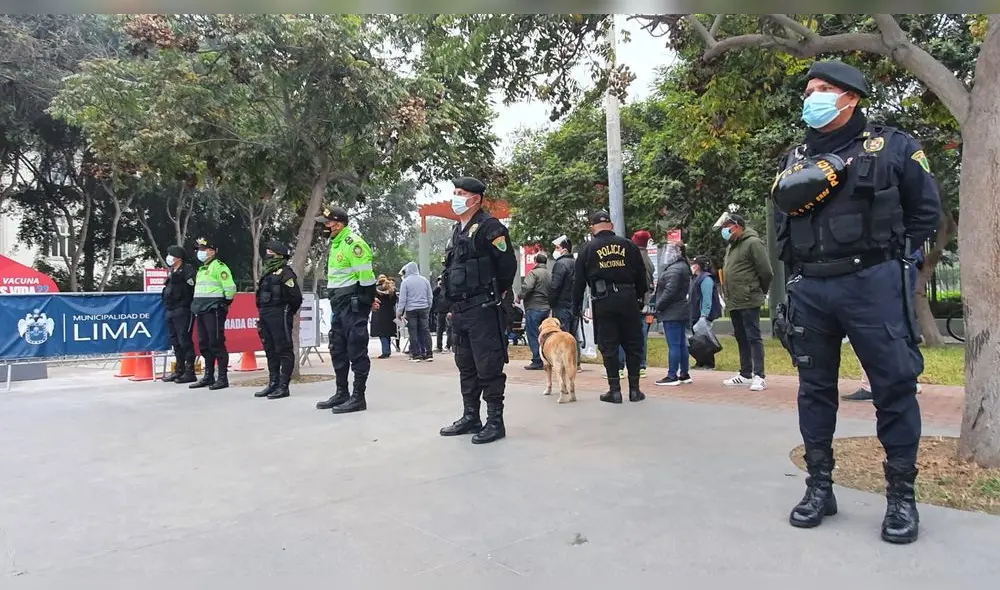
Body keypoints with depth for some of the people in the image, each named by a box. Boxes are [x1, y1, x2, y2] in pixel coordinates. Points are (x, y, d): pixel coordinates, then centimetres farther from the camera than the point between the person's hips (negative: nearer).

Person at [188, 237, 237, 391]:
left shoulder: (219, 267, -9)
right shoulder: (201, 269, 21)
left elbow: (230, 288, -16)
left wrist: (224, 303, -7)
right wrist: (196, 305, 21)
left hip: (214, 310, -10)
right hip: (201, 311, 10)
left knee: (217, 344, -8)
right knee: (204, 344, 13)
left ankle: (223, 378, -3)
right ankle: (208, 377, 22)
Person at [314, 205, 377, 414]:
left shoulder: (353, 243, -14)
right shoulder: (336, 243, 17)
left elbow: (366, 275, -18)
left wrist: (368, 300, -14)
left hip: (353, 303, -10)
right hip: (338, 303, 10)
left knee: (356, 349, -5)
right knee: (337, 348, 15)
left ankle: (358, 397, 2)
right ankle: (341, 393, 26)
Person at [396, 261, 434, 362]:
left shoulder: (405, 282, -5)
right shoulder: (425, 280, 7)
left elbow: (402, 298, -6)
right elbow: (430, 296, 10)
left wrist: (399, 312, 0)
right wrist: (428, 308, 20)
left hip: (411, 310, -3)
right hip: (424, 308, 3)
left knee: (413, 332, 3)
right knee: (425, 330, 7)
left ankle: (416, 354, 3)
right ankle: (428, 354, 5)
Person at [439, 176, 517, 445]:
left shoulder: (489, 226, -10)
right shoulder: (458, 230, 17)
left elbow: (508, 263, -13)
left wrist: (497, 293, -2)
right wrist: (454, 304, 18)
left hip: (483, 309, -9)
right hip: (460, 310, 9)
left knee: (489, 367, -4)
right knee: (466, 366, 15)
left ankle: (495, 422, 5)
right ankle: (471, 417, 26)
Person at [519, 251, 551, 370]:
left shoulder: (534, 273, -10)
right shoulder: (550, 275, 12)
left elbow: (527, 287, -21)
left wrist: (520, 297, -6)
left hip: (534, 308, -7)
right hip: (546, 308, 7)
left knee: (533, 335, -2)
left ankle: (537, 361, -3)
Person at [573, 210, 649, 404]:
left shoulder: (587, 249, 3)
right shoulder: (628, 245, 7)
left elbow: (579, 281, 3)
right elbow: (641, 274, 10)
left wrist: (576, 306, 10)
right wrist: (641, 297, 19)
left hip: (603, 302, -1)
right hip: (628, 299, 2)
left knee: (608, 347, 4)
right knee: (633, 344, 10)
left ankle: (615, 390, 6)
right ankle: (634, 389, 14)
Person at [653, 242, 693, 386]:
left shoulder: (673, 270, -17)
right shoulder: (683, 266, 16)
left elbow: (669, 291, -23)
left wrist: (658, 305, -13)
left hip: (672, 313, -11)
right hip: (682, 312, 11)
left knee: (673, 345, -7)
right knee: (682, 344, 13)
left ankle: (672, 376, -5)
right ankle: (684, 374, 19)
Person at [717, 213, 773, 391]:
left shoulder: (753, 242, -10)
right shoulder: (731, 246, 16)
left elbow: (766, 272, -12)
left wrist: (759, 292, 0)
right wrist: (728, 294, 15)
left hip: (748, 301, -9)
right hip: (734, 302, 9)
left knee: (754, 337, -6)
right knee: (741, 338, 14)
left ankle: (759, 376, -3)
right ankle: (745, 374, 22)